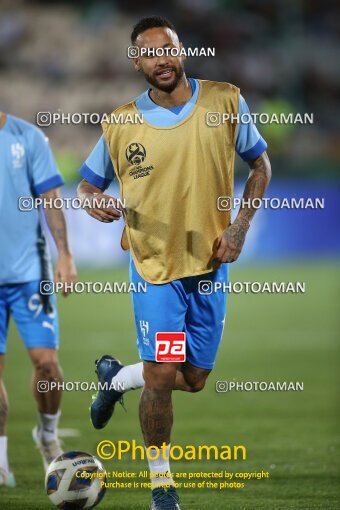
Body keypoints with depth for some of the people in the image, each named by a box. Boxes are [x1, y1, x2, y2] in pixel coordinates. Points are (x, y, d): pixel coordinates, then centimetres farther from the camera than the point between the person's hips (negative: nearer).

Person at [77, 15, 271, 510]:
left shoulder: (226, 102, -4)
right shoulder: (121, 125, -6)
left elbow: (260, 163, 7)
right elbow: (88, 181, 7)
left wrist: (240, 227, -5)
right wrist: (94, 200, -18)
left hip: (210, 264, 2)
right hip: (154, 264, -2)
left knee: (193, 379, 8)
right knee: (162, 373, -11)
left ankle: (115, 376, 39)